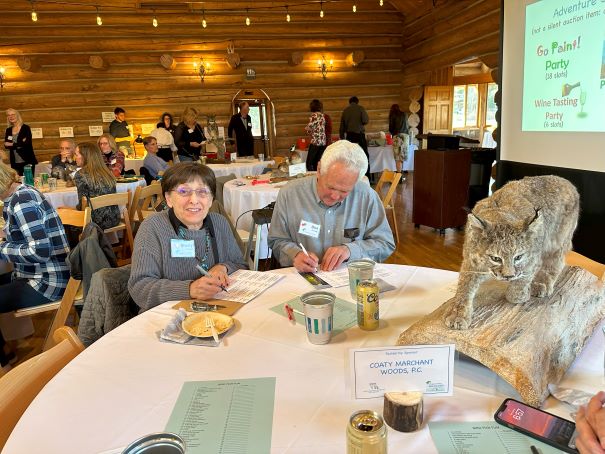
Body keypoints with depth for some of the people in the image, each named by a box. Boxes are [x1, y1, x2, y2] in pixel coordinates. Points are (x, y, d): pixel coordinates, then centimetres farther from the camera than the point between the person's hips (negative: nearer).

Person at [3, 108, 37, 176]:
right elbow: (6, 145, 5)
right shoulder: (8, 130, 12)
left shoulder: (25, 128, -1)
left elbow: (28, 143, -11)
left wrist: (13, 144, -8)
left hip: (27, 161, -4)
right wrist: (20, 144, -11)